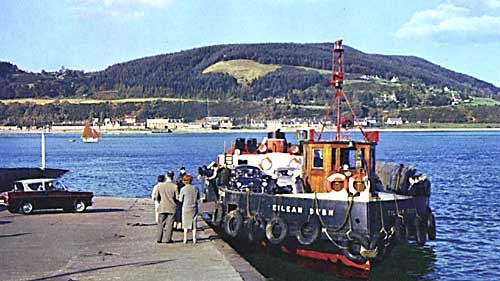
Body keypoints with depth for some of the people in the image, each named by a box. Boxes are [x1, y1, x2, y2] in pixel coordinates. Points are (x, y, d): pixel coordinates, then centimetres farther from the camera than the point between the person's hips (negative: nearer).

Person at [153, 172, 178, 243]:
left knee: (161, 223, 12)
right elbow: (177, 198, -9)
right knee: (170, 224, 5)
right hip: (172, 208, -2)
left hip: (162, 207, 2)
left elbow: (156, 197, 1)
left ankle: (158, 238, 11)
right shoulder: (175, 187, -12)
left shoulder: (160, 185, -4)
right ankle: (167, 239, 6)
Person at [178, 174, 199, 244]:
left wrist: (179, 196, 13)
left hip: (186, 208, -2)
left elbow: (180, 200, -7)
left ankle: (185, 238, 10)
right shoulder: (195, 188, -4)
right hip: (194, 207, 2)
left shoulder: (183, 189, -14)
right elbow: (198, 197, 6)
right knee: (194, 223, 11)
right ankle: (194, 238, 12)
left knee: (185, 223, 9)